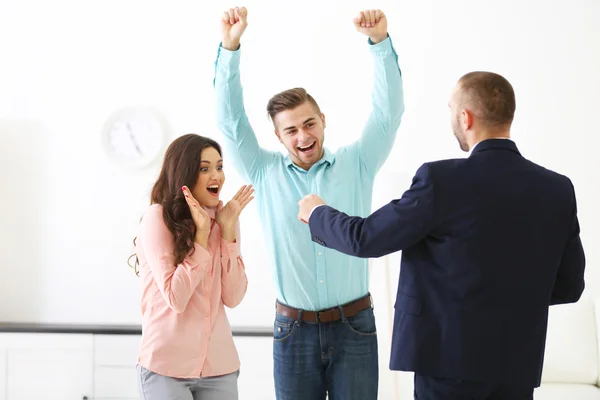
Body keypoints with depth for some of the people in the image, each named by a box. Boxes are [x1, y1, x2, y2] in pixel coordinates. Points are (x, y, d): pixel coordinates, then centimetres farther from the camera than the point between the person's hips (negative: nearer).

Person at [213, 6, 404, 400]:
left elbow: (389, 111, -4)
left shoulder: (356, 164, 4)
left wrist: (381, 41, -17)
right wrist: (230, 47, -12)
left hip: (353, 326, 0)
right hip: (294, 329, 1)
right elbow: (231, 119, -1)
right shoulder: (266, 172, 5)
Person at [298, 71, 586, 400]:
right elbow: (568, 286, 5)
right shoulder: (558, 189, -1)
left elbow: (364, 238, -7)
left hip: (451, 358, -5)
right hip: (519, 364, 5)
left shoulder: (442, 179, -15)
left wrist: (317, 213, 12)